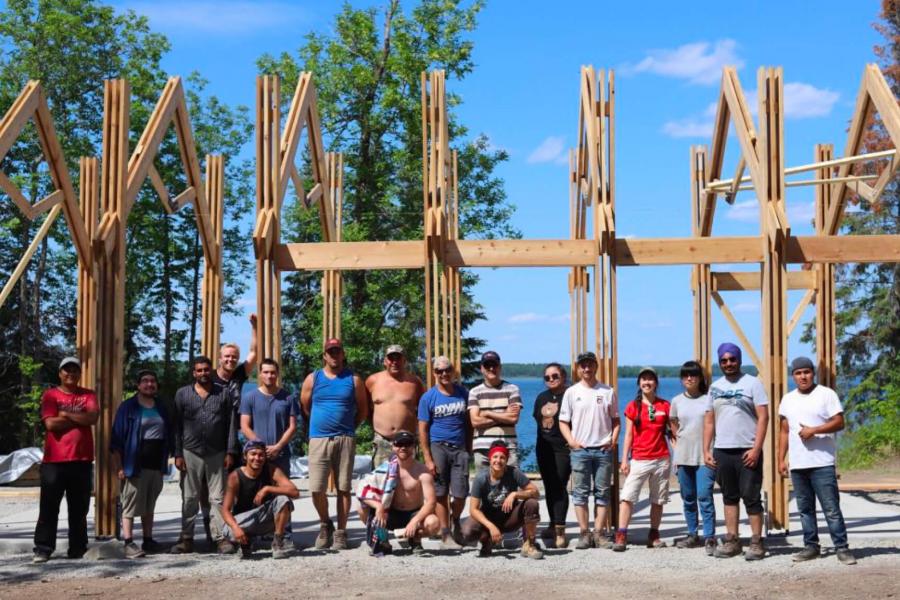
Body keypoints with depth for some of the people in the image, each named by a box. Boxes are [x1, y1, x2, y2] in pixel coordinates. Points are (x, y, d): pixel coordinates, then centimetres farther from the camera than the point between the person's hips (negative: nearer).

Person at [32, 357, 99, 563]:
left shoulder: (88, 395, 10)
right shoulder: (50, 395, 3)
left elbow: (93, 417, -8)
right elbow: (51, 423, -11)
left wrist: (66, 414, -9)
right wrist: (80, 418, -7)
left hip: (82, 460, 2)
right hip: (54, 460, -2)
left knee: (79, 509, 7)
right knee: (49, 507, -2)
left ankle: (78, 549, 12)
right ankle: (43, 549, 1)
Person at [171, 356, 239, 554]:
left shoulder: (223, 394, 7)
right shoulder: (182, 394, 7)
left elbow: (231, 425, 5)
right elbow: (177, 426, 5)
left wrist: (230, 452, -2)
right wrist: (178, 454, -2)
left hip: (217, 454, 0)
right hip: (191, 453, 0)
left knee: (218, 498, 1)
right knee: (189, 498, 5)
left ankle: (220, 538, 2)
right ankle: (187, 539, 12)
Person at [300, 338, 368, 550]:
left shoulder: (353, 380, 6)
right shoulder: (313, 379, 8)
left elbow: (363, 410, 13)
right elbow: (305, 407, 16)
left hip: (345, 440, 0)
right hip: (319, 439, 0)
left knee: (343, 488, 1)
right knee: (316, 489, -6)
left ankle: (340, 533, 10)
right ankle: (325, 524, 18)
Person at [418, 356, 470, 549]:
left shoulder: (463, 394, 8)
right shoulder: (428, 397, 0)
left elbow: (469, 424, 12)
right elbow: (423, 429, -2)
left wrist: (469, 450, 7)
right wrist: (428, 459, -8)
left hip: (459, 448, 2)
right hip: (438, 447, -2)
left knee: (461, 494, 0)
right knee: (441, 494, 1)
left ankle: (455, 521, 30)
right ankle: (446, 535, 10)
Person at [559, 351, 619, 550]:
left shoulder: (608, 392, 8)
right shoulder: (571, 392, 5)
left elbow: (615, 420, 13)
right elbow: (563, 422, 6)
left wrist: (613, 440, -2)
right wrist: (571, 441, -7)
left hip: (604, 450, 1)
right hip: (580, 450, -1)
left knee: (602, 492, 3)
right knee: (580, 492, -1)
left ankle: (599, 533, 7)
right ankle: (584, 533, 4)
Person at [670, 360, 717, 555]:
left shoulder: (709, 399, -4)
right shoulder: (677, 401, 7)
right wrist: (682, 441, 12)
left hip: (705, 455, -4)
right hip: (683, 456, 4)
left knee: (704, 496, -12)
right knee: (688, 498, 10)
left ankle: (709, 538, -10)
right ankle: (693, 535, 19)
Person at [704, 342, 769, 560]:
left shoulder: (752, 383, -2)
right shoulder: (715, 387, 13)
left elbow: (763, 417, -7)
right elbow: (709, 421, 15)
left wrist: (756, 449, -15)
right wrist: (706, 451, 6)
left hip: (747, 451, -5)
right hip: (722, 451, 5)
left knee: (751, 497, -3)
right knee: (729, 497, 10)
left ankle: (757, 543, 4)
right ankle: (732, 541, 16)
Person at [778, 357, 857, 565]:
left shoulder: (826, 394, -1)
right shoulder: (788, 399, 14)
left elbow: (839, 422, -7)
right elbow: (784, 431, 15)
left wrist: (813, 430, -18)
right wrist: (781, 459, 9)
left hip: (822, 463, -5)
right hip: (797, 464, 5)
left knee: (831, 508, -6)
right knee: (805, 509, 10)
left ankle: (841, 547, -1)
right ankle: (811, 546, 17)